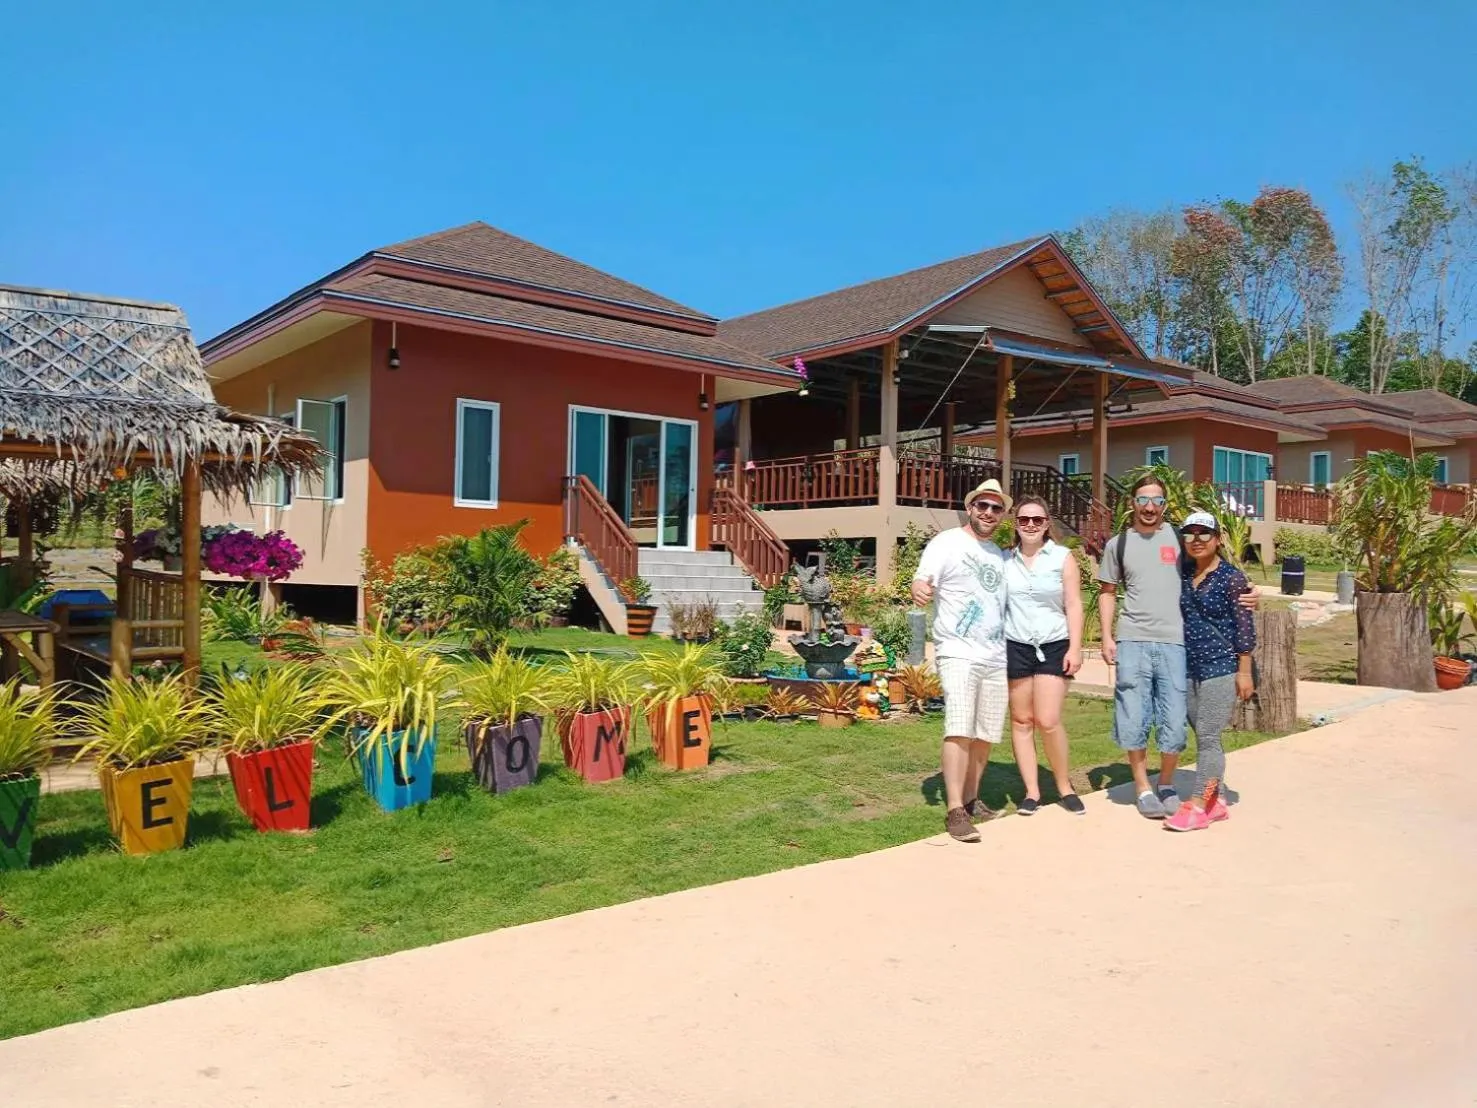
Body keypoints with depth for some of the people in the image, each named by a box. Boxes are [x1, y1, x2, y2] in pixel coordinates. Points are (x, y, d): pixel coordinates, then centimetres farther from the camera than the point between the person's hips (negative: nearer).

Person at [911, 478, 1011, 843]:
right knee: (960, 729, -17)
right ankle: (955, 811, -16)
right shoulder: (947, 542, -2)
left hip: (995, 656, 7)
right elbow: (922, 581, -14)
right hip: (958, 652, -7)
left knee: (985, 734, 9)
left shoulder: (1000, 554, 18)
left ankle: (971, 800, 23)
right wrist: (920, 590, -36)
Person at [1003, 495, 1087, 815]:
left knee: (1048, 721, -8)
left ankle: (1065, 787, 13)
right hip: (1015, 646, 2)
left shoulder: (1062, 557, 2)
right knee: (1021, 720, 4)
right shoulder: (1006, 560, 6)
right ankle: (1031, 791, 13)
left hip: (1053, 646, -2)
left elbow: (1073, 605, 0)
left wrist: (1075, 648, -8)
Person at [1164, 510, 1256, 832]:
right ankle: (1216, 802, 19)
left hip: (1221, 667, -6)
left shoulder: (1232, 578, -7)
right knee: (1204, 738, 10)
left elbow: (1245, 627, -8)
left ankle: (1198, 807, -4)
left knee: (1207, 737, -8)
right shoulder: (1184, 576, 9)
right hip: (1190, 668, 6)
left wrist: (1244, 671, -11)